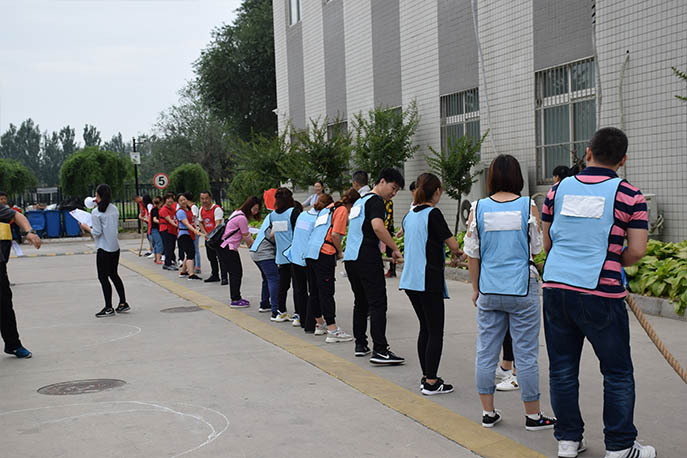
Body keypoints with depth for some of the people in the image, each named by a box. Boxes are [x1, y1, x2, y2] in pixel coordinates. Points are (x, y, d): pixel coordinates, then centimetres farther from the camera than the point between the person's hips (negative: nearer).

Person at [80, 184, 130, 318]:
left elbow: (97, 232, -15)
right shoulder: (115, 209, 6)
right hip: (115, 247, 7)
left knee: (103, 277, 1)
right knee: (113, 274, 18)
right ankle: (123, 303, 19)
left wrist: (87, 227, 3)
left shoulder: (96, 212, -13)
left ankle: (109, 308, 2)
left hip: (103, 249, -7)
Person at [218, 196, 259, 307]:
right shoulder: (242, 218, -18)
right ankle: (235, 301, -1)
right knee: (236, 273, -6)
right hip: (227, 249, -10)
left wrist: (250, 245, 10)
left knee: (235, 273, 13)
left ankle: (236, 298, 19)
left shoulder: (238, 213, 13)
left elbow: (244, 235, 15)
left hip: (227, 248, 10)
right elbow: (247, 237, -10)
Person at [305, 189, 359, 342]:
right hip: (324, 253, -9)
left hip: (310, 252, 9)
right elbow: (335, 234, -14)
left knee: (315, 290, 16)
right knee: (326, 291, -9)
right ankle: (332, 331, -9)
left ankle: (320, 324, 29)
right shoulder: (342, 210, -3)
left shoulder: (328, 208, 23)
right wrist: (340, 252, 0)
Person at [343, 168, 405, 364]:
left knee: (361, 302, 17)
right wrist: (395, 249, -20)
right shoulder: (375, 201, -7)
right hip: (367, 258, -9)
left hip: (350, 257, 9)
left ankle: (360, 344, 23)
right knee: (378, 303, -10)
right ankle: (380, 350, -14)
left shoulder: (360, 201, 22)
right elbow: (377, 226, -25)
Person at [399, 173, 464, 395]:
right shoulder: (433, 214, -12)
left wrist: (446, 254, 22)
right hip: (428, 281, -8)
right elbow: (453, 245, -14)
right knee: (435, 332, -1)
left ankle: (426, 377, 21)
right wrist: (457, 252, 9)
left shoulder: (409, 216, 11)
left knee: (425, 329, 16)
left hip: (410, 280, 8)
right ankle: (431, 383, 0)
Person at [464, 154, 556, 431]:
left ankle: (488, 413, 19)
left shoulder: (478, 208, -2)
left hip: (489, 291, 2)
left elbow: (472, 254, 2)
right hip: (522, 290, -2)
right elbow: (537, 248, 2)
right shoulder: (528, 207, -7)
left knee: (486, 352, 11)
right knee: (526, 353, 6)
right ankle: (533, 416, 15)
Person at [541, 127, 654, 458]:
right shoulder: (629, 195, -3)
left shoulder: (558, 189, 7)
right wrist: (614, 263, 13)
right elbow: (637, 250, -7)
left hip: (556, 286, 4)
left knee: (562, 369, 13)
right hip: (600, 292, -4)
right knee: (617, 372, 9)